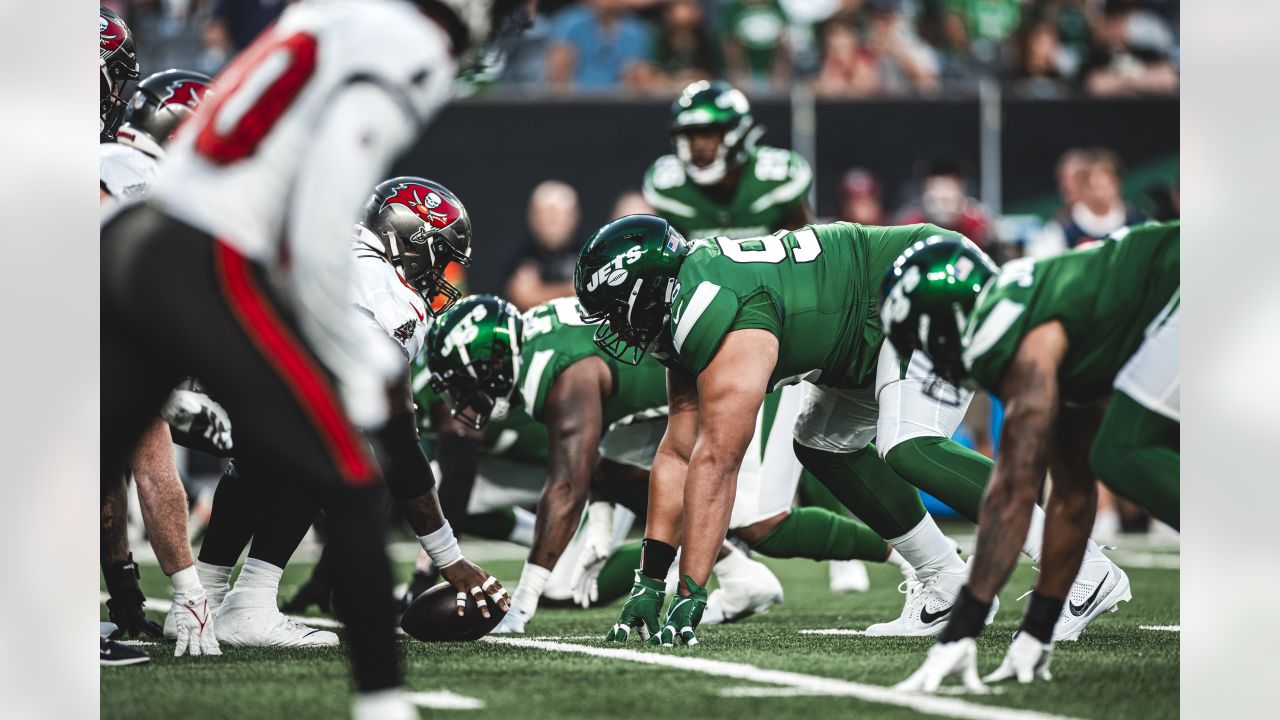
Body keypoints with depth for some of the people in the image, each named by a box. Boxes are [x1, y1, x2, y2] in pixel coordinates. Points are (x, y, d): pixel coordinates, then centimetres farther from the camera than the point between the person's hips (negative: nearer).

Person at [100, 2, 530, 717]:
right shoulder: (401, 58, -11)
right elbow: (319, 241, -14)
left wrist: (370, 349, 26)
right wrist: (354, 370, -1)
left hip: (135, 246, 9)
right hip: (209, 275, -9)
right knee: (353, 491, 2)